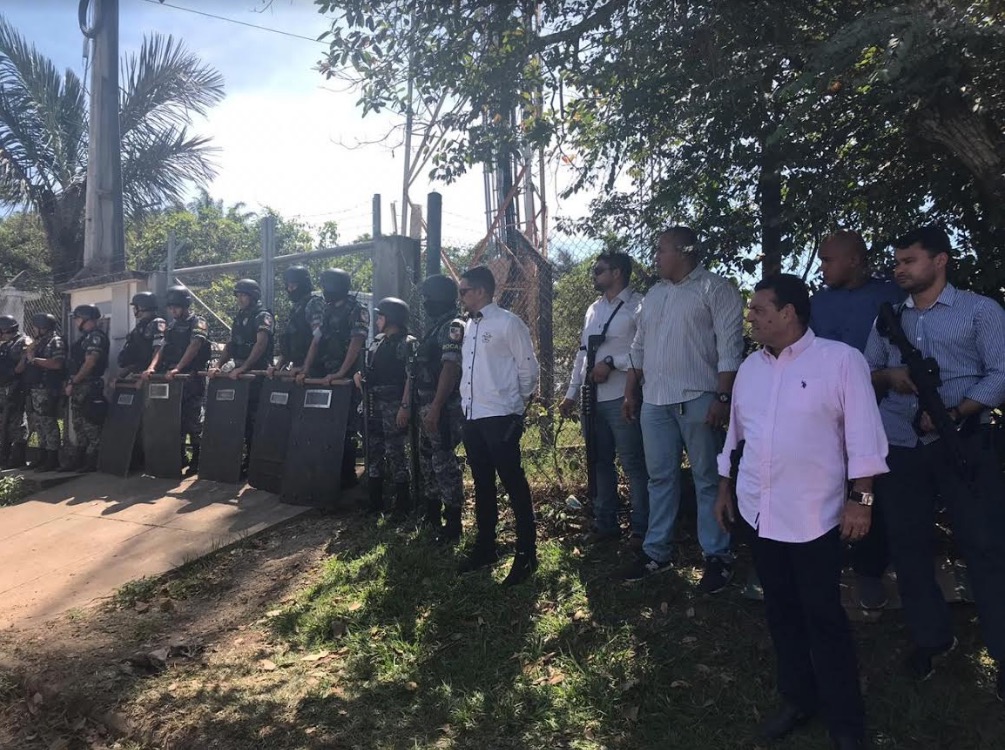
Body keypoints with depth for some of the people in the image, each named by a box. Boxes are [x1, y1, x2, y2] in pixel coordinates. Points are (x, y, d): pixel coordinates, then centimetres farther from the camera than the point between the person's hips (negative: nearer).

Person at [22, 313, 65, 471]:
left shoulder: (56, 341, -8)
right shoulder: (38, 341, 20)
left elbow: (57, 364, -21)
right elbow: (27, 358, 19)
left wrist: (34, 359, -15)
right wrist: (28, 353, -1)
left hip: (46, 390, -9)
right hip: (34, 389, 9)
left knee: (48, 423, -7)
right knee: (38, 423, 13)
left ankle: (53, 459, -4)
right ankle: (43, 456, 21)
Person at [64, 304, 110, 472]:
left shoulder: (96, 336, -10)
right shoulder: (85, 337, 20)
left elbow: (90, 363, -18)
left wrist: (73, 382, -14)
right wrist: (70, 382, 12)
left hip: (88, 388, -10)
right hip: (78, 389, 10)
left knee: (91, 425, -7)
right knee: (78, 424, 13)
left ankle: (92, 461, -4)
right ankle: (78, 459, 20)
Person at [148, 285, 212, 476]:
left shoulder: (198, 323, -4)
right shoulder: (172, 326, 18)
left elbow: (194, 346, -19)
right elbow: (163, 349, 11)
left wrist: (177, 368, -30)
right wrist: (152, 367, -8)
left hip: (192, 380, -7)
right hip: (172, 380, 7)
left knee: (193, 421, -5)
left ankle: (197, 460, 3)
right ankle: (179, 458, 17)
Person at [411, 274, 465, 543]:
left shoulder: (453, 328, -13)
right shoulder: (434, 327, 18)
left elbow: (451, 369, -21)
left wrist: (436, 407, -25)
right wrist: (421, 406, 17)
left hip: (442, 408, -10)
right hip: (426, 406, 10)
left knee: (444, 463, -6)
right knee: (427, 460, 16)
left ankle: (452, 525, 2)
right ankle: (432, 515, 29)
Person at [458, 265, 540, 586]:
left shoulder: (508, 323, -7)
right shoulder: (469, 326, 15)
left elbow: (528, 368, -6)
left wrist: (518, 404, 1)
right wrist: (466, 407, 14)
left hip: (500, 418, -8)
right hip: (472, 418, 8)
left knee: (514, 485, -3)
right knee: (483, 485, 15)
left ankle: (526, 555, 6)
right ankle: (484, 547, 27)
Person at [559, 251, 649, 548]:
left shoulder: (637, 306, -7)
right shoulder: (593, 309, 17)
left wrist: (611, 362, -17)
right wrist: (571, 394, 16)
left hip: (621, 398, -8)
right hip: (592, 399, 8)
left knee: (633, 464, -1)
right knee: (600, 463, 15)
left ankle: (642, 529, 11)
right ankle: (605, 523, 28)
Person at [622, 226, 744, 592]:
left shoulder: (716, 290, -4)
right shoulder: (653, 295, 18)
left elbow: (729, 348, -11)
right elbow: (639, 348, 20)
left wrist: (723, 397, -17)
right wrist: (630, 393, 16)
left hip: (698, 400, -6)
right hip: (655, 401, 7)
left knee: (707, 480, 2)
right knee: (660, 477, 12)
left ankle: (717, 556, 13)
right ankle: (656, 551, 23)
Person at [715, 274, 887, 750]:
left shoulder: (840, 360, -8)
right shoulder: (749, 368, 9)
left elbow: (862, 434, -10)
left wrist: (860, 499, -14)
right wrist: (724, 489, 17)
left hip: (814, 515, -5)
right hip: (759, 512, 6)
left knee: (823, 617, 4)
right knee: (780, 611, 15)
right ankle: (798, 700, 32)